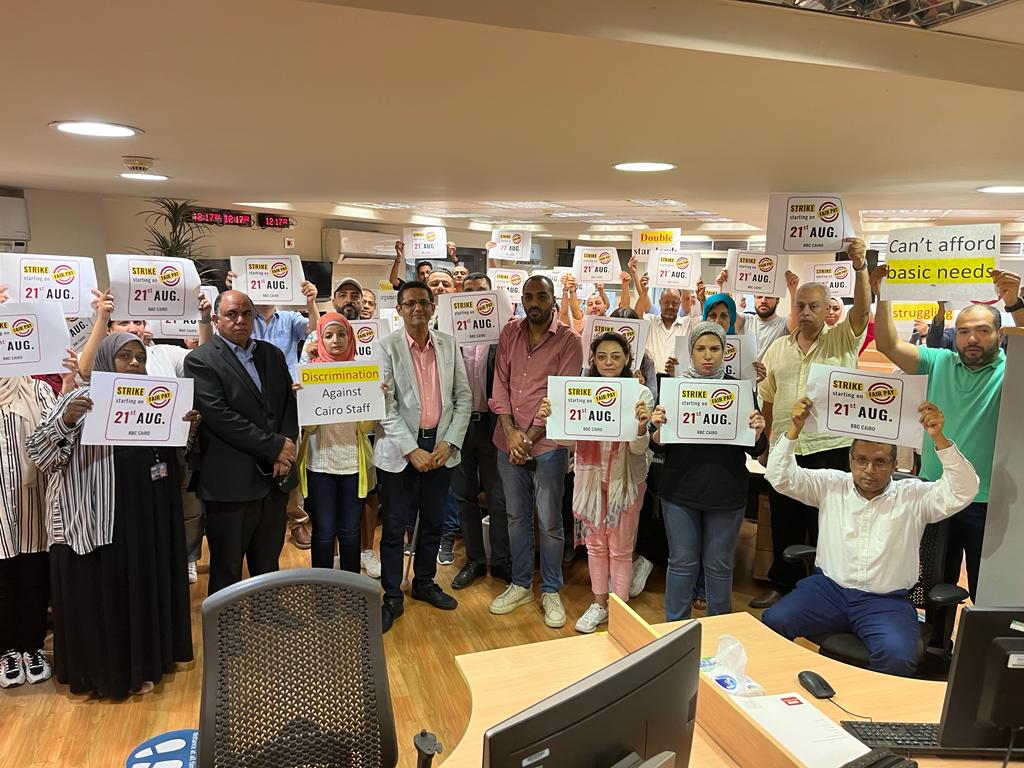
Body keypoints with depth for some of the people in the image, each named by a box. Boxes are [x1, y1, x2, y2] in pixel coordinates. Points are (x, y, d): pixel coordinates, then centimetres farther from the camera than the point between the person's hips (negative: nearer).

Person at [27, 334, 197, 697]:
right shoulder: (81, 400, -4)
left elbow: (171, 455, 14)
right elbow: (38, 451, -9)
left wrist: (188, 430, -6)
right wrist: (65, 421, -27)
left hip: (146, 515, 5)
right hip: (97, 518, -4)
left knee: (143, 587, 13)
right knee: (99, 592, 5)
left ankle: (140, 665, 30)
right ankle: (101, 670, 23)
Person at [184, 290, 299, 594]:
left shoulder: (273, 354, 12)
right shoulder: (200, 361, -7)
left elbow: (290, 403, 10)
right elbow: (219, 416, -17)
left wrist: (286, 450, -7)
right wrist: (275, 446, -15)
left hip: (275, 478, 5)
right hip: (232, 483, -5)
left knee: (268, 567, 18)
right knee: (227, 573, 9)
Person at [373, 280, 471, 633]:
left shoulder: (448, 344, 3)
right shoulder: (387, 347, -7)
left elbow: (463, 397, 4)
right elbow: (385, 406, -11)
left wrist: (450, 442, -6)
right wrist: (412, 450, -15)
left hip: (441, 446, 4)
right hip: (400, 448, -3)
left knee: (433, 522, 16)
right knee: (394, 527, 5)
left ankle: (424, 583, 36)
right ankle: (392, 597, 21)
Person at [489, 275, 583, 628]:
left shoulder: (569, 340, -7)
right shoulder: (510, 332, 6)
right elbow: (500, 383, 2)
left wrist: (529, 437, -14)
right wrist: (510, 432, -9)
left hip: (547, 444, -4)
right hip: (508, 441, 4)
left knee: (549, 522, 4)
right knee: (517, 516, 16)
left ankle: (551, 591, 22)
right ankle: (520, 584, 31)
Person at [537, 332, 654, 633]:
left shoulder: (641, 394, -12)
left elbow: (639, 449, -14)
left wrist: (641, 427, -35)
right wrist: (548, 421, -28)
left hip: (625, 479, -2)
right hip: (590, 476, 3)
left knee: (620, 548, 9)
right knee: (595, 544, 16)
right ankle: (599, 604, 34)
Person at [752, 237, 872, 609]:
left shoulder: (842, 340, 0)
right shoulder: (778, 348, 9)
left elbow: (862, 311, -20)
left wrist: (860, 268, -34)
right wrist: (766, 441, 12)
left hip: (829, 449, -3)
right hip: (784, 449, 4)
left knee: (825, 526, 7)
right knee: (784, 524, 14)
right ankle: (782, 585, 29)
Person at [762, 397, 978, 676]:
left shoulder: (913, 496, 4)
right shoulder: (831, 485, 6)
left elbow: (963, 491, -9)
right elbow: (781, 477, 0)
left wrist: (939, 438, -21)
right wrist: (795, 429, -13)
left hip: (886, 600, -1)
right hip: (828, 588, 1)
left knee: (898, 656, -31)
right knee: (771, 623, -23)